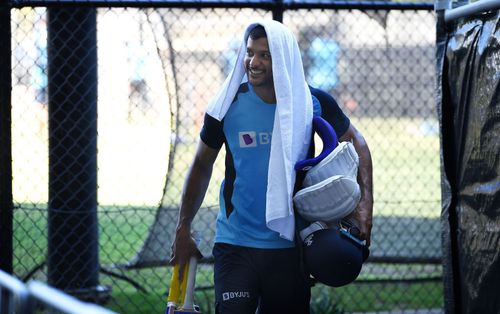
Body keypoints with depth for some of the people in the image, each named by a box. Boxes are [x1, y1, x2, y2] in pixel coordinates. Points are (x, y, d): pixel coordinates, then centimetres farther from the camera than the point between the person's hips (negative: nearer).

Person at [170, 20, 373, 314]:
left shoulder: (313, 103, -4)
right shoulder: (229, 105, -5)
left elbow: (355, 141, 11)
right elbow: (202, 165, 8)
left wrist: (365, 201, -3)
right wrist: (183, 230, 8)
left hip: (290, 244, 1)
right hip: (236, 244, -1)